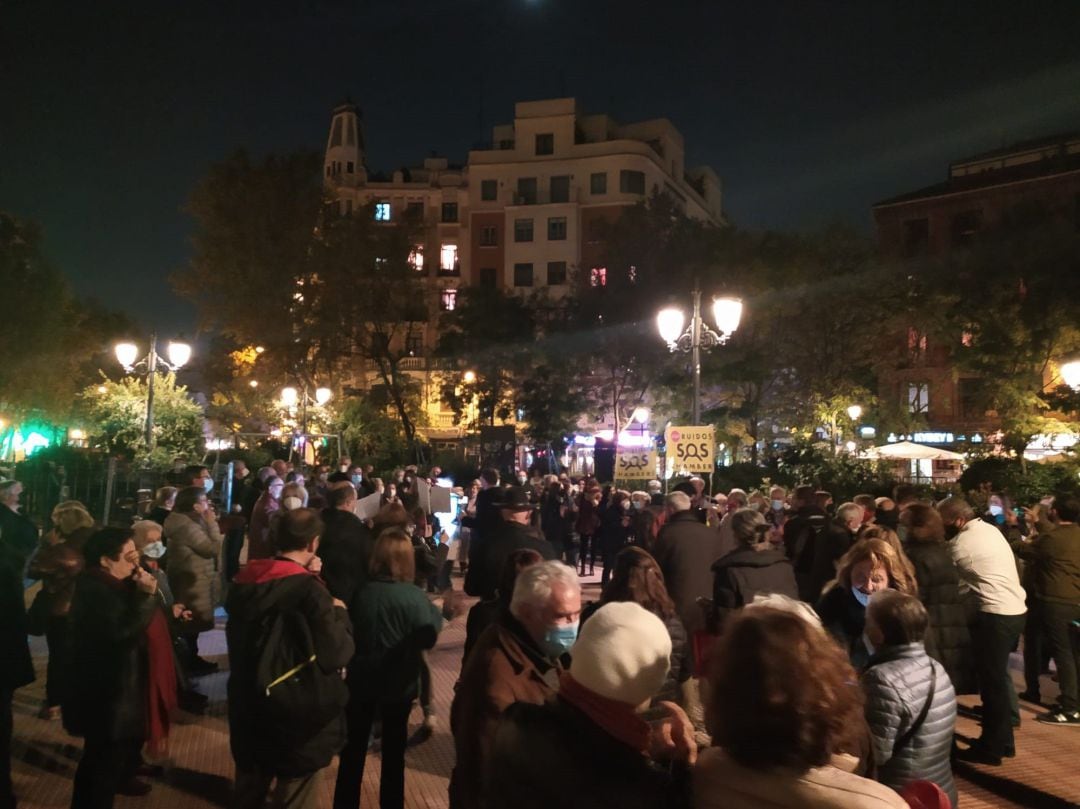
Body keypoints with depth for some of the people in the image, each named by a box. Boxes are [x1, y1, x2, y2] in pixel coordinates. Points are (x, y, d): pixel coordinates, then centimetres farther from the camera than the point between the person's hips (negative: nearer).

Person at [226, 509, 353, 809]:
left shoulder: (244, 580, -2)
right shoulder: (311, 591, -25)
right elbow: (336, 655, -21)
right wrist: (339, 612, -6)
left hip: (248, 712, 7)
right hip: (299, 719, -7)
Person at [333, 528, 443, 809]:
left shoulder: (361, 593, -10)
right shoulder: (413, 596, -21)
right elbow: (428, 637, -14)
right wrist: (438, 612, 0)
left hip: (361, 680, 2)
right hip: (398, 684, -2)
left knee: (353, 748, 18)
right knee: (394, 749, 17)